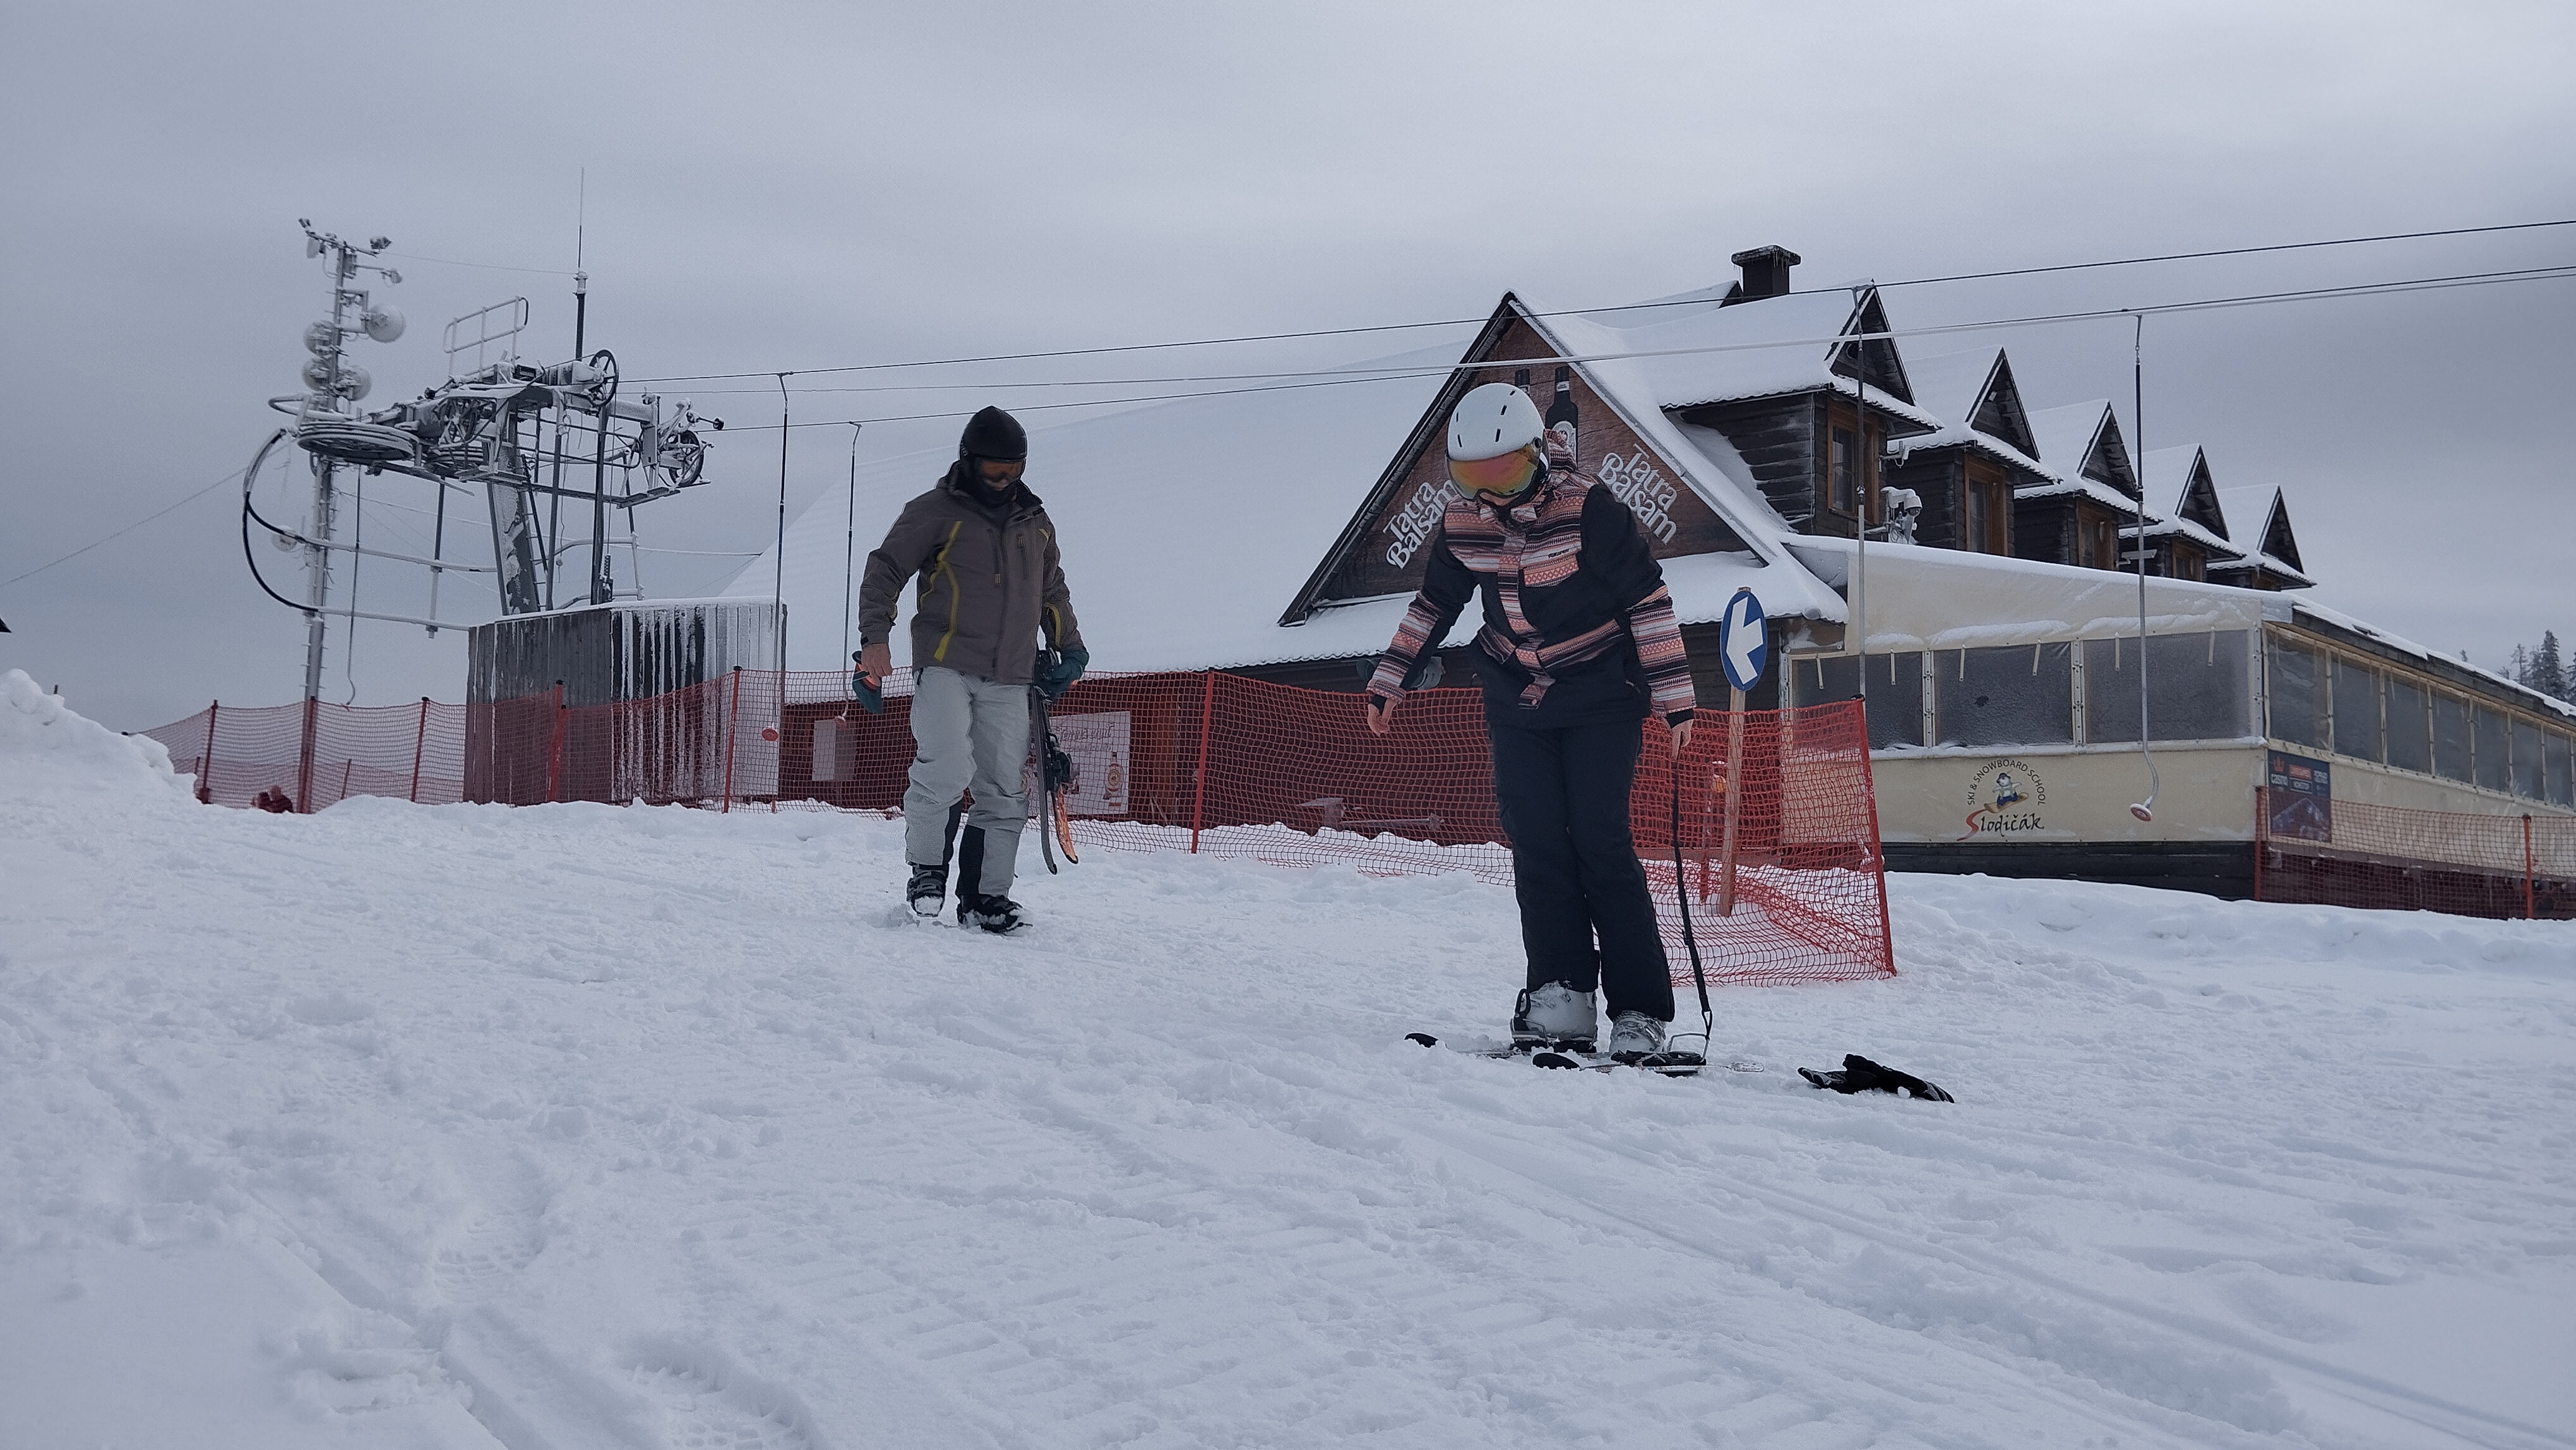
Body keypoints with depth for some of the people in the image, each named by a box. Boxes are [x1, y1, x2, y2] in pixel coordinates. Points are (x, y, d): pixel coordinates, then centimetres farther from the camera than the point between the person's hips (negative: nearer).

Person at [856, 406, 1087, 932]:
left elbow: (1053, 592, 30)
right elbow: (885, 571, 2)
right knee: (946, 769, -22)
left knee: (1004, 792, 1)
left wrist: (1070, 649, 18)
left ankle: (985, 896, 10)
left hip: (1010, 681, 5)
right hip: (945, 667, -4)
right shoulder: (935, 511, 3)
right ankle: (927, 868, -1)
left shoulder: (1036, 523, 18)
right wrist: (875, 639, -11)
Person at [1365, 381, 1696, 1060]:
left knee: (1601, 844, -10)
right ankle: (1561, 994, 0)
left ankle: (1641, 1012, -5)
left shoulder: (1586, 507, -17)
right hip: (1518, 703, 5)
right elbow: (1433, 605, 14)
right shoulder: (1461, 523, -2)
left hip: (1601, 699, -5)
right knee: (1535, 846, -3)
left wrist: (1674, 696, -14)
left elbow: (1648, 600, -13)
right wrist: (1389, 681, 15)